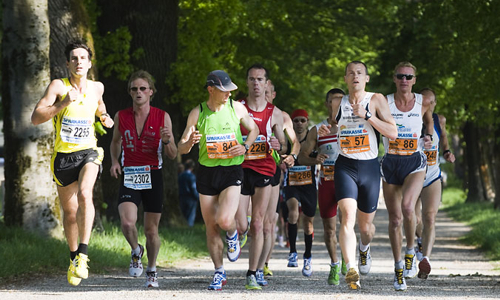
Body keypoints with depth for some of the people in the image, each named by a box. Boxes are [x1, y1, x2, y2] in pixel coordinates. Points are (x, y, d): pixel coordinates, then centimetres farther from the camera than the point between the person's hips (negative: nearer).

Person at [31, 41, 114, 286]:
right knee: (69, 212, 10)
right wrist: (63, 103, -26)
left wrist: (105, 118, 8)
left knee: (85, 194, -29)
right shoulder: (58, 86, -7)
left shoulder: (97, 88, 5)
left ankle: (83, 255, -30)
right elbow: (36, 118, -15)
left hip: (89, 152, 0)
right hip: (63, 156, 0)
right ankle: (73, 258, 33)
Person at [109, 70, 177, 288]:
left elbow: (172, 156, 2)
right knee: (127, 223, -21)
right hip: (129, 177, 0)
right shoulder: (121, 117, 2)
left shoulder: (162, 117, -2)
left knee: (151, 230, 6)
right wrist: (114, 161, 2)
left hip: (153, 178, 0)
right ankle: (136, 251, 11)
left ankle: (152, 270, 29)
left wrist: (167, 141, -19)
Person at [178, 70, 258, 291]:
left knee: (225, 220, -21)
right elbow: (181, 149, 0)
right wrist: (190, 141, -24)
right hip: (207, 173, 1)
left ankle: (232, 235, 16)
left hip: (232, 172, -1)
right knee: (211, 227, 5)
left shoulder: (237, 108, -2)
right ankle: (219, 273, 20)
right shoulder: (197, 113, -3)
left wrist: (245, 146, -6)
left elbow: (253, 129, 14)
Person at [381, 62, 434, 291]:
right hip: (390, 164, 1)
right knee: (395, 219, 4)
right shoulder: (384, 103, -2)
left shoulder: (423, 103, 0)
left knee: (407, 207, -26)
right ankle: (398, 268, 18)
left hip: (415, 162, -1)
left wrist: (428, 137, 7)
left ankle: (410, 252, -3)